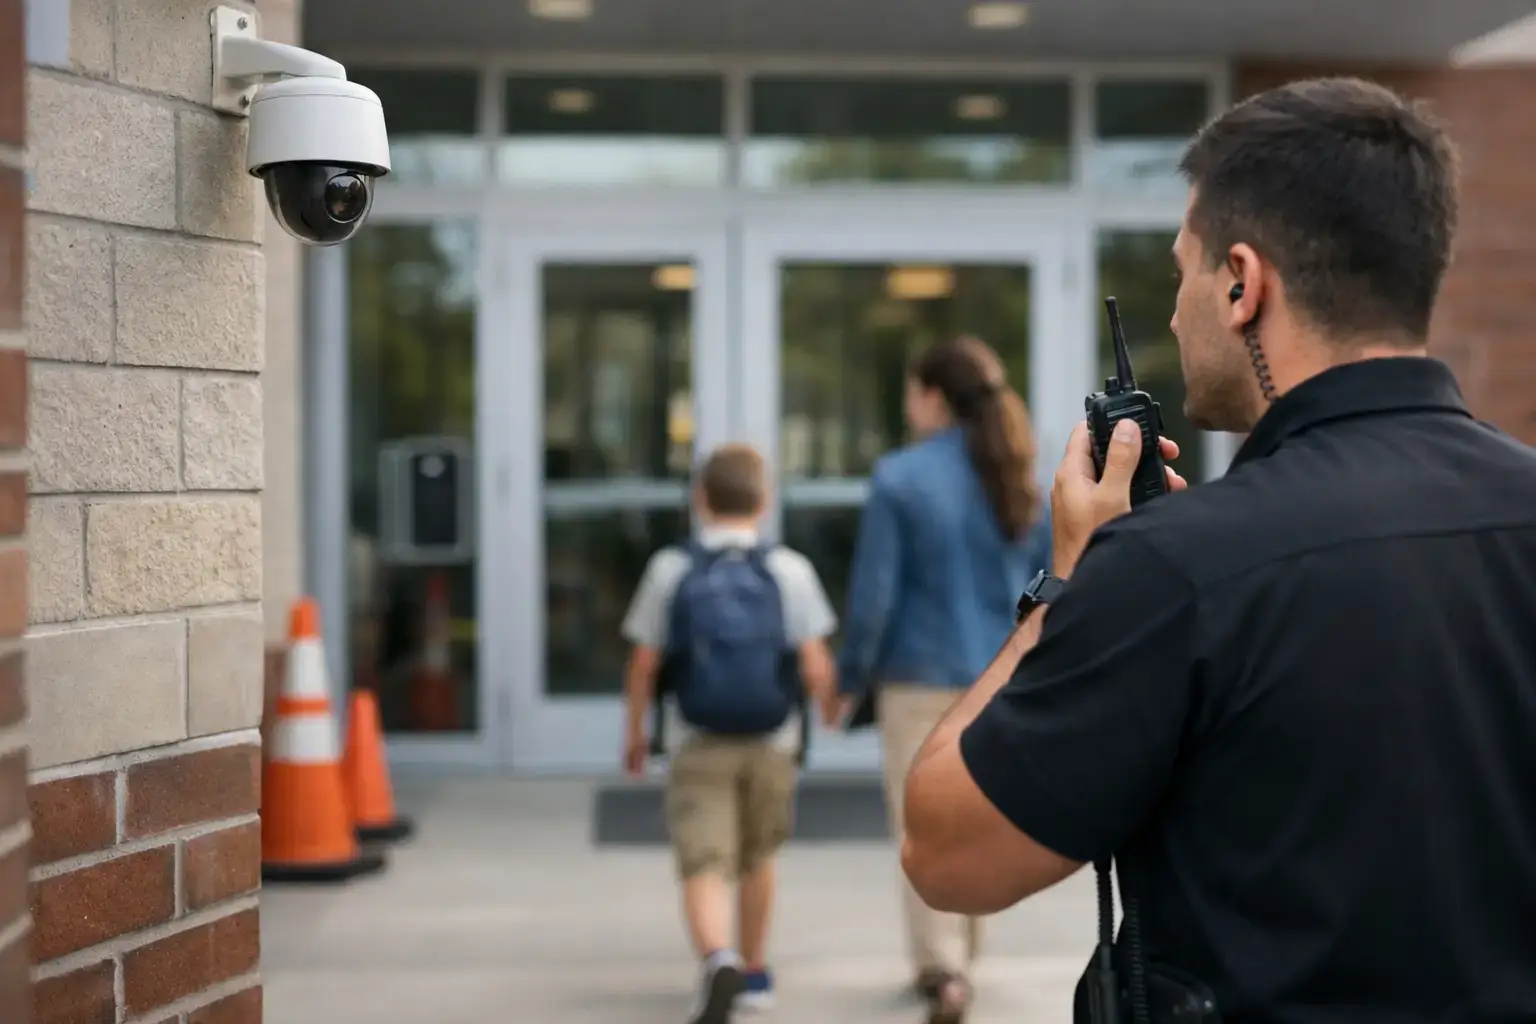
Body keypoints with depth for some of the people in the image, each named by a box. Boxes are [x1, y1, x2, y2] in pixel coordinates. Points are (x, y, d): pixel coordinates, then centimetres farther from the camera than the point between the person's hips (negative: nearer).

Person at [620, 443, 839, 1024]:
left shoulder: (671, 569, -4)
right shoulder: (788, 570, -4)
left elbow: (644, 664, -3)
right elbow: (815, 666, -8)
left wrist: (634, 733, 11)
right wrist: (831, 712, 12)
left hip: (701, 745, -2)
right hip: (772, 742, 2)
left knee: (703, 870, -7)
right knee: (757, 859, 22)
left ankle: (720, 961, -33)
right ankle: (754, 973, 34)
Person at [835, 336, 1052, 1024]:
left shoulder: (899, 478, -12)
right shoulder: (1024, 482, 2)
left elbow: (873, 592, -12)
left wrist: (851, 677, 1)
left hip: (922, 679, -5)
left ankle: (943, 968, -3)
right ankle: (957, 955, 32)